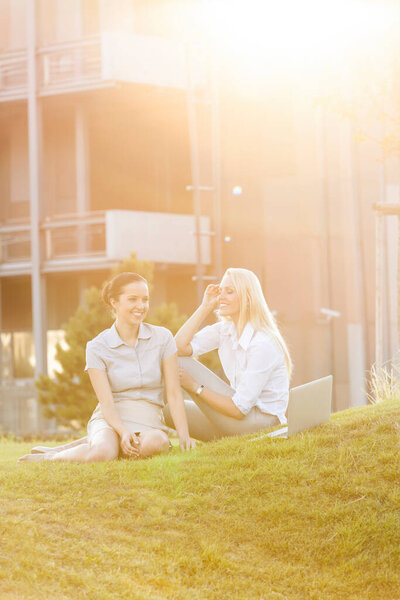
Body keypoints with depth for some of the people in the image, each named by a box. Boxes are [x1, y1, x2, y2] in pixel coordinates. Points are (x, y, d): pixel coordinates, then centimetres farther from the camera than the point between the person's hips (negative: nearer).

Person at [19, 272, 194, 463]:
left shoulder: (162, 338, 4)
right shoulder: (97, 347, -1)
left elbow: (174, 393, 1)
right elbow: (106, 401, -8)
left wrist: (183, 435, -11)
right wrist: (123, 432, -27)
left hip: (149, 422, 2)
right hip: (111, 420, -2)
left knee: (154, 443, -37)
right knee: (103, 452, -39)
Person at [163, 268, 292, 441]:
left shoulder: (263, 345, -21)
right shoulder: (225, 329, 5)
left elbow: (239, 409, -22)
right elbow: (180, 347, -5)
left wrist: (195, 387, -21)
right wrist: (205, 307, -4)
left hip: (260, 422, -8)